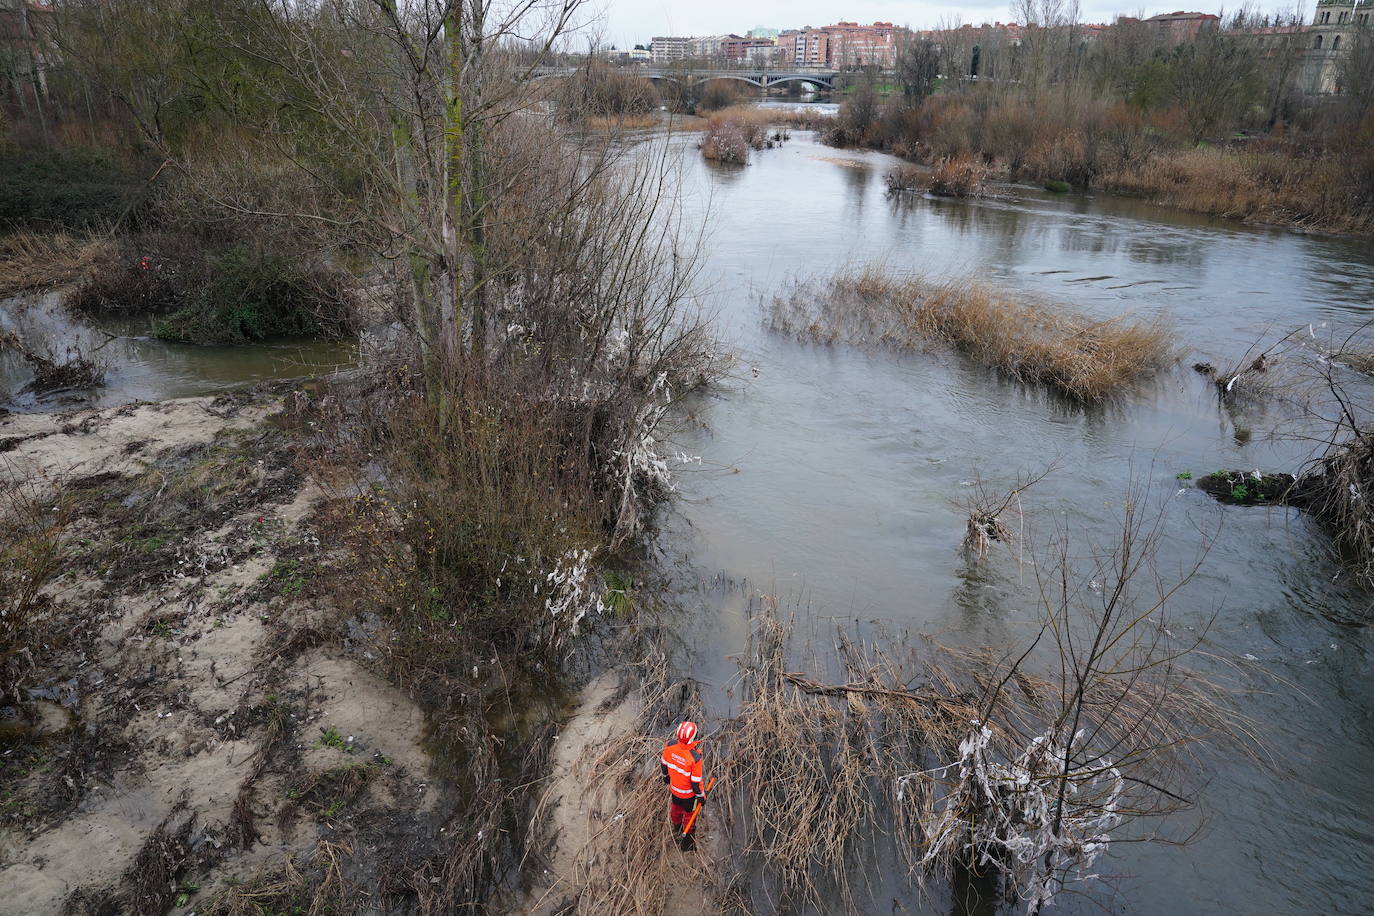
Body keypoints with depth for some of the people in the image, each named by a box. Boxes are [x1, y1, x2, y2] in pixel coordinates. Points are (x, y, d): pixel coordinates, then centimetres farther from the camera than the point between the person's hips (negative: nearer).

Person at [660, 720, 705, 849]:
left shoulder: (670, 746, -24)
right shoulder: (695, 758, -38)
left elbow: (664, 764, -4)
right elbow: (696, 781, -26)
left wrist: (666, 775, 18)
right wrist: (701, 796, -7)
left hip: (674, 788, 5)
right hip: (689, 794, -5)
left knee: (676, 809, 33)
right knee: (689, 815, 23)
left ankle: (676, 829, 62)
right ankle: (686, 842, 45)